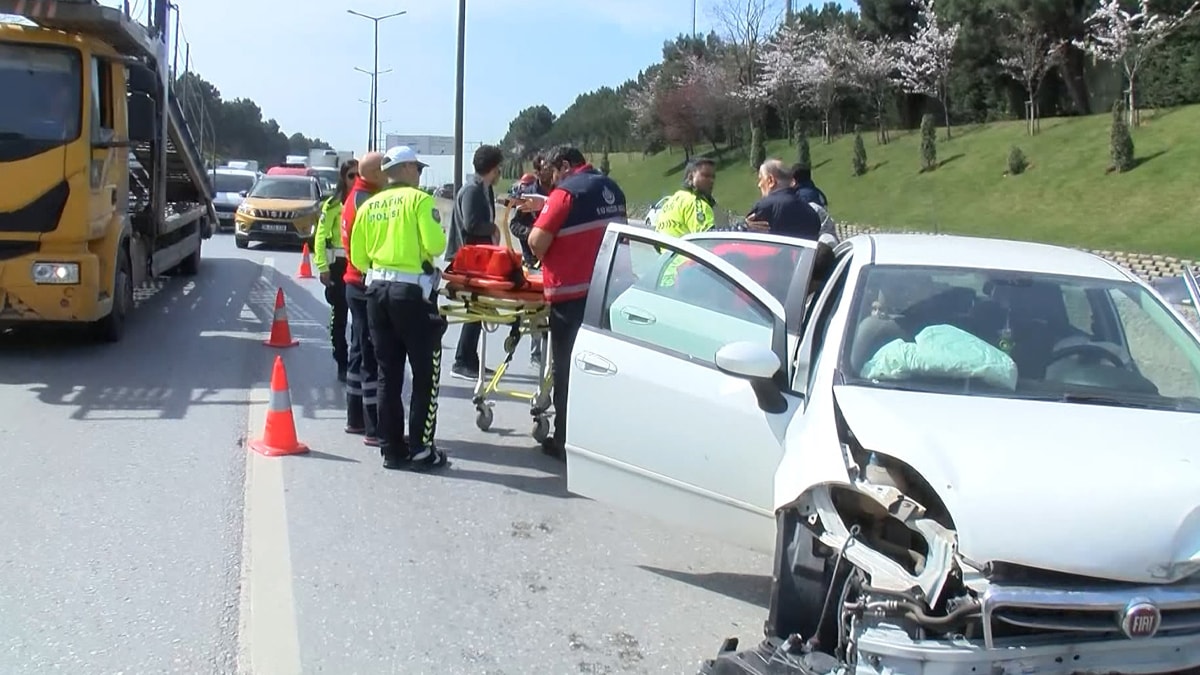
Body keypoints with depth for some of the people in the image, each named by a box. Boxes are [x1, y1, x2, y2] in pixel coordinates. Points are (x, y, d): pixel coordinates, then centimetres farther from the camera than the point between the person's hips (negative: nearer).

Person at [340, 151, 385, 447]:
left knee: (361, 352, 17)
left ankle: (356, 419, 26)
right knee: (373, 356, -8)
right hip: (369, 287, -11)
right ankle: (374, 429, -6)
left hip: (357, 285, 11)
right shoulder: (367, 201, -18)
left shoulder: (355, 198, 15)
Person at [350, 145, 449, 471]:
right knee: (425, 373, 3)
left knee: (388, 373, 11)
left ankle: (392, 448, 14)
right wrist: (439, 234, 5)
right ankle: (420, 450, 2)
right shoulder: (419, 199, -7)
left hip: (377, 290, 6)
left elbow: (358, 258, 10)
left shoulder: (368, 206, 10)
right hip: (412, 292, -6)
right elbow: (435, 245, -16)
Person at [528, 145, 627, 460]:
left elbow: (537, 241, -17)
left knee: (568, 368, 2)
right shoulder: (612, 189, 12)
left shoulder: (567, 191, -12)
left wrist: (543, 256, 4)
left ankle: (567, 441, 7)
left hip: (573, 294, -7)